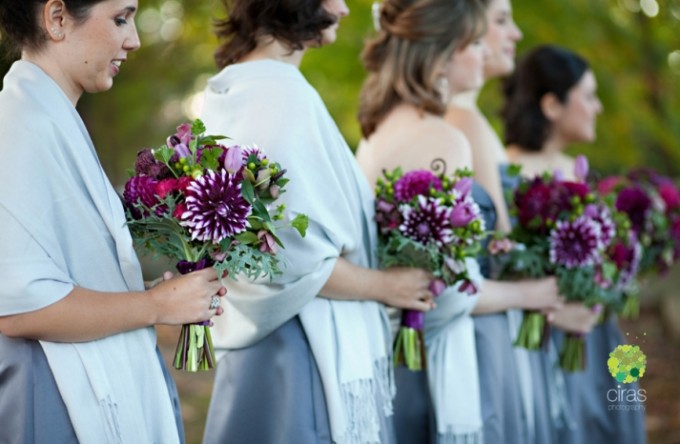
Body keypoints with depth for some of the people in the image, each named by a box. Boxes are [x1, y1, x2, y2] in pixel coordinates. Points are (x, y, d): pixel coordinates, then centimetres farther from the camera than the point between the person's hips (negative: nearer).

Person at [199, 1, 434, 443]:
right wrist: (386, 286, -9)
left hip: (265, 341, 10)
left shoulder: (232, 90, 10)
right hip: (304, 355, -10)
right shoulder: (281, 94, -19)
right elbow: (291, 255, -24)